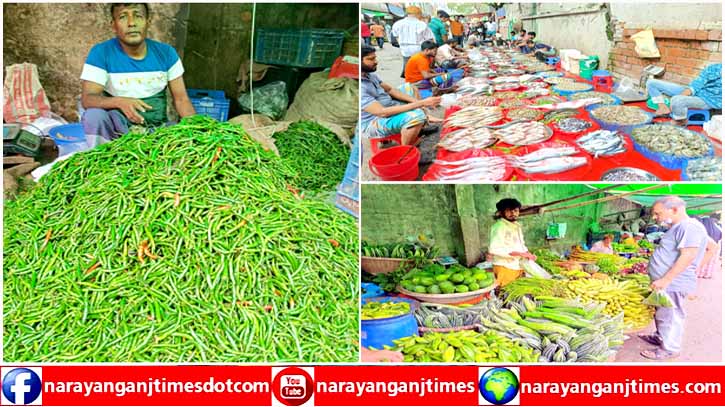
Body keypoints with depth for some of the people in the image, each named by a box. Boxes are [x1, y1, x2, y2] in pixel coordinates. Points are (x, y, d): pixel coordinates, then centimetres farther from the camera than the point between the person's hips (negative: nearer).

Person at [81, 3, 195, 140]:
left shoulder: (166, 53, 1)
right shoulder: (101, 53, -8)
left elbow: (181, 99, 3)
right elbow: (87, 99, -16)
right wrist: (119, 102, -37)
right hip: (118, 127, -1)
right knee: (93, 115, -31)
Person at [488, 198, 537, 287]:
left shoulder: (517, 226, 16)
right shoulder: (499, 226, -12)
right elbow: (494, 249, -24)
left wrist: (528, 254, 7)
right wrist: (520, 253, -23)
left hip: (518, 267, 8)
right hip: (505, 268, -8)